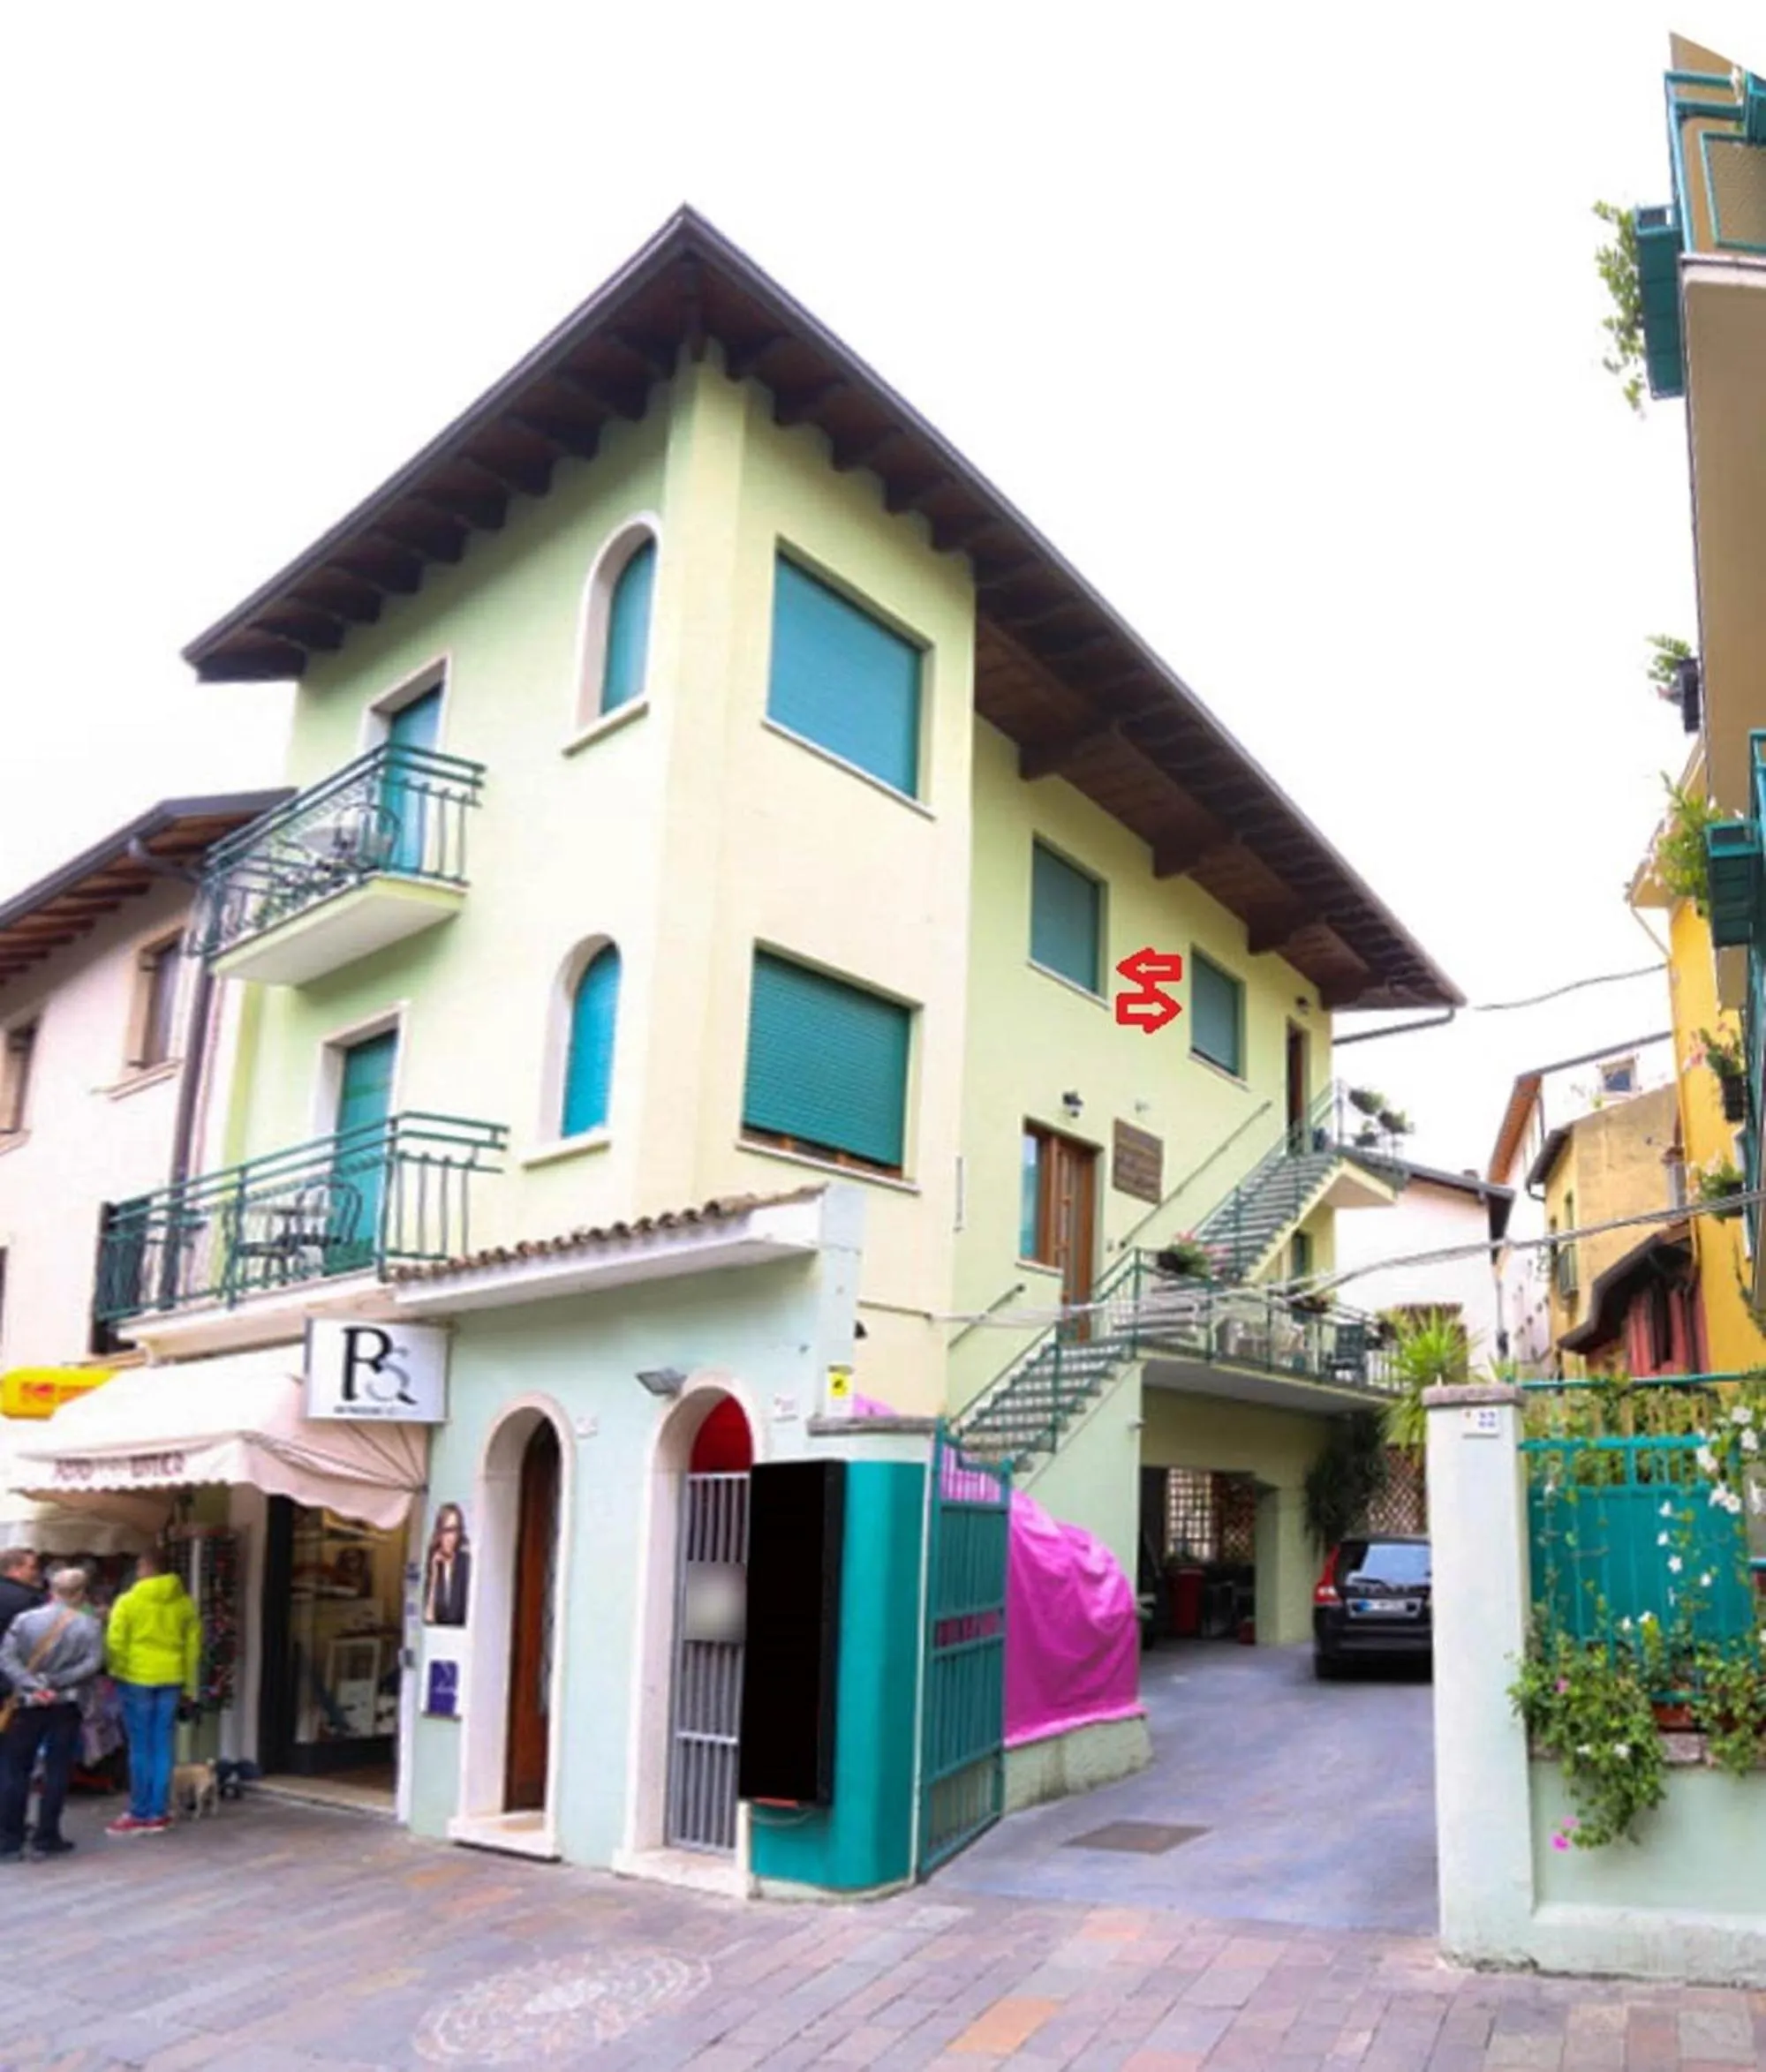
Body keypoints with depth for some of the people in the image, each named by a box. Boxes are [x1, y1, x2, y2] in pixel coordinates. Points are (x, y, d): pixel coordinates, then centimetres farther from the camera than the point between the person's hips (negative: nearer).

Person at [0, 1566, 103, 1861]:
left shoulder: (25, 1619, -3)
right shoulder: (89, 1625, -6)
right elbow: (92, 1664, -15)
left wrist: (33, 1687, -16)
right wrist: (55, 1682, -11)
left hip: (28, 1704, 1)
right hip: (66, 1706, -1)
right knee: (57, 1772, 8)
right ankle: (46, 1839, 11)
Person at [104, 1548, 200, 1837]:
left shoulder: (128, 1601, -5)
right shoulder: (184, 1602, 6)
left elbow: (115, 1643, -8)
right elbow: (193, 1644, 7)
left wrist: (116, 1673, 7)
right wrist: (188, 1684, 14)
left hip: (137, 1678, -3)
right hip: (171, 1680, 3)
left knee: (140, 1748, 3)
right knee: (162, 1746, 8)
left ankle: (140, 1814, 7)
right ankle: (158, 1813, 10)